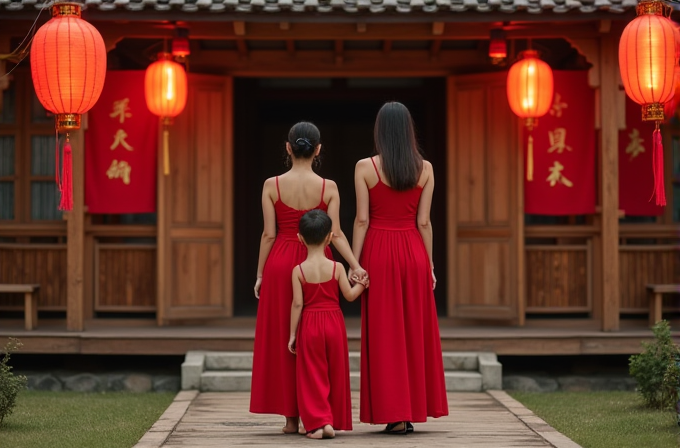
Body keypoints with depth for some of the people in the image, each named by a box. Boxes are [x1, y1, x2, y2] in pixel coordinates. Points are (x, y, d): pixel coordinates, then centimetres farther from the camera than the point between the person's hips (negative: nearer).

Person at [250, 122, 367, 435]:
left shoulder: (272, 185, -5)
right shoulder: (328, 187, -4)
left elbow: (268, 234, -4)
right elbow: (336, 234, -11)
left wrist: (260, 274, 3)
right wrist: (356, 266, -10)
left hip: (281, 264, 0)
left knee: (282, 339, 7)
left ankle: (291, 417, 7)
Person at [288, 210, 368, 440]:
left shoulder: (299, 270, -8)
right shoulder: (336, 267, -6)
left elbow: (297, 304, -9)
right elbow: (349, 295, -2)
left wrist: (292, 334, -3)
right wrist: (361, 284, 18)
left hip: (309, 325, -1)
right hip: (334, 323, 1)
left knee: (313, 376, 5)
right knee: (336, 375, 12)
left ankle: (318, 422, -4)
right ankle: (334, 422, 18)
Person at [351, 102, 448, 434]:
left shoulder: (365, 167, -6)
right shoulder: (425, 169, 1)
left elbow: (362, 220, -7)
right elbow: (423, 222, 1)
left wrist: (354, 264, -2)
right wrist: (429, 263, 8)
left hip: (378, 252, -2)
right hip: (413, 251, 2)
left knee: (384, 333, 3)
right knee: (415, 331, 10)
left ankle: (394, 414, 2)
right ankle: (414, 408, 14)